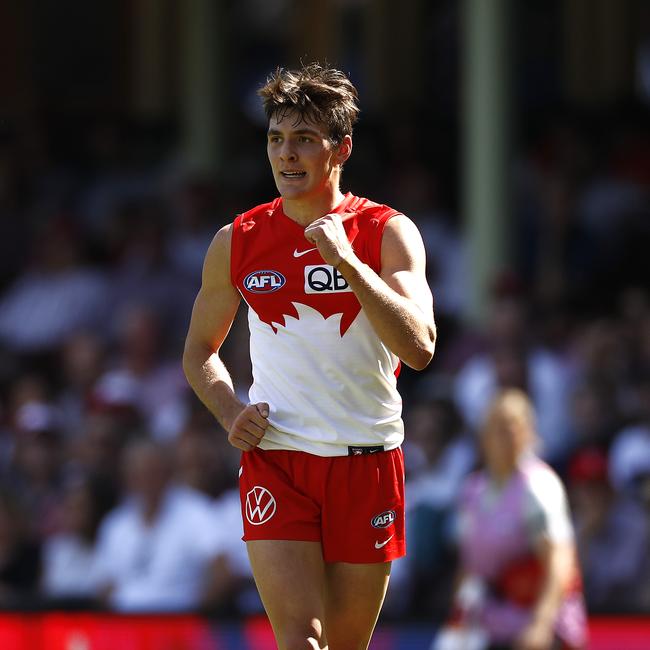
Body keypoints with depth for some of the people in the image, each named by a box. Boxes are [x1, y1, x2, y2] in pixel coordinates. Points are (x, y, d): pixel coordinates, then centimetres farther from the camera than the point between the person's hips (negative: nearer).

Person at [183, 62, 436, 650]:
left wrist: (346, 260, -23)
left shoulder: (388, 233, -3)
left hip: (368, 463, 0)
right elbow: (200, 349, 19)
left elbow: (419, 347, -17)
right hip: (274, 460, 0)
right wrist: (230, 413, 0)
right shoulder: (237, 242, 4)